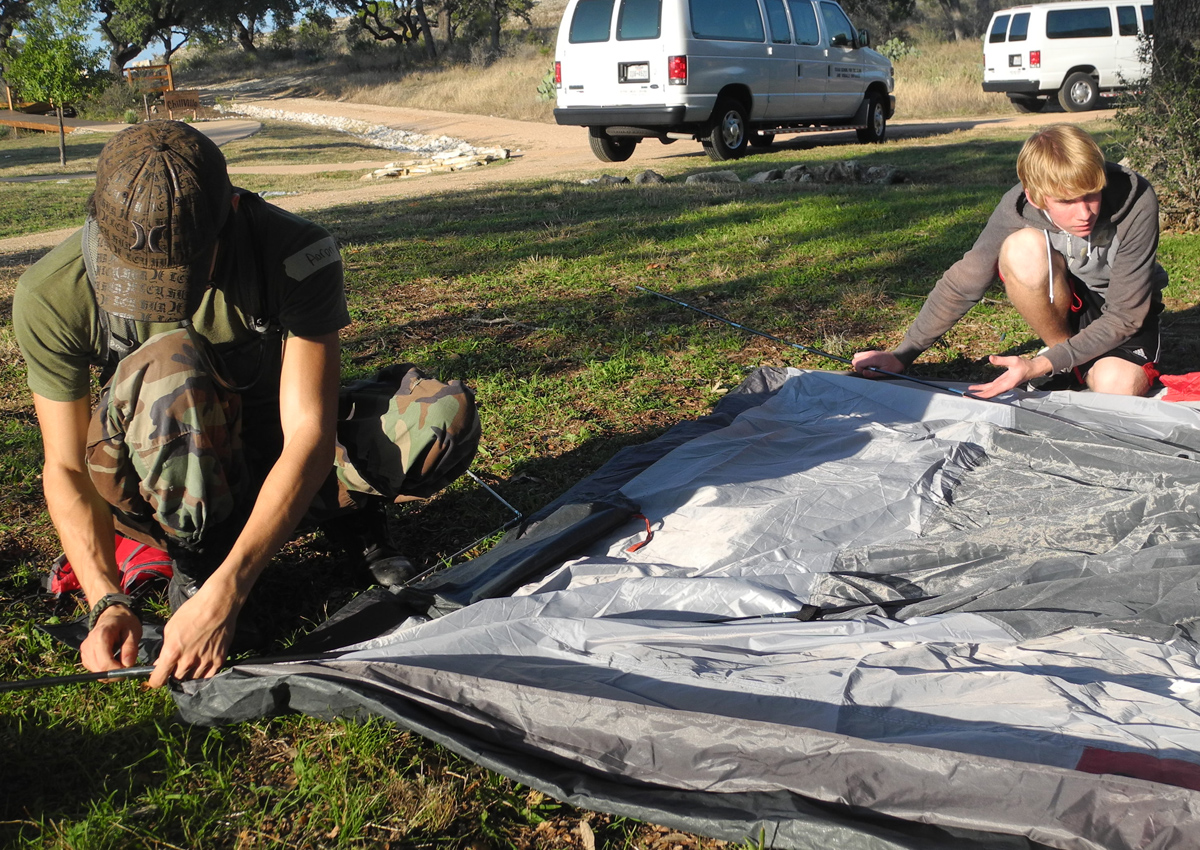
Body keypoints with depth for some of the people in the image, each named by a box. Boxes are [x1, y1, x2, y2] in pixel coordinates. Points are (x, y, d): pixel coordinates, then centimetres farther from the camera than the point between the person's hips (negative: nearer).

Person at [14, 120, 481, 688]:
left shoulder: (298, 254, -27)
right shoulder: (52, 295, -22)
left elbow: (309, 436, -32)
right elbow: (65, 469, -15)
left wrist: (225, 592, -42)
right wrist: (107, 602, -31)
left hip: (279, 465, 0)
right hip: (152, 485, 0)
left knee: (447, 417, -27)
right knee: (169, 363, -37)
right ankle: (198, 555, -14)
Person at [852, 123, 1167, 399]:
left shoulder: (1136, 204, -29)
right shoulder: (1017, 209, -26)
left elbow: (1124, 315, -25)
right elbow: (962, 284, -14)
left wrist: (1042, 365, -35)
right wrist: (902, 355, -15)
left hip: (1123, 313, -2)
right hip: (1066, 305, 2)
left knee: (1117, 388, -36)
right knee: (1023, 248, -33)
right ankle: (1065, 354, -10)